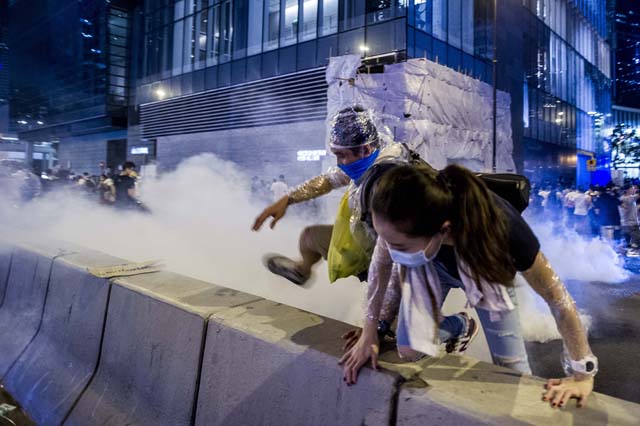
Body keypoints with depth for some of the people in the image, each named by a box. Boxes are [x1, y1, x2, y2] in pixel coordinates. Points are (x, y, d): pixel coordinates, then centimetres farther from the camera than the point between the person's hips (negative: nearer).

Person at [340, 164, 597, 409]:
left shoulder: (499, 227, -45)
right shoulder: (402, 223, -39)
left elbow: (558, 299, -29)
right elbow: (381, 263, -16)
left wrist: (582, 374, -19)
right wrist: (368, 334, -10)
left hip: (487, 274, -1)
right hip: (430, 268, 1)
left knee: (513, 368, 0)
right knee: (410, 351, -16)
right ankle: (452, 325, 17)